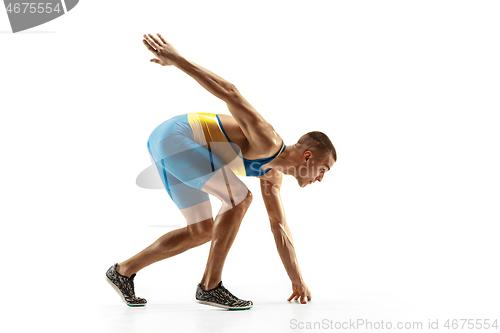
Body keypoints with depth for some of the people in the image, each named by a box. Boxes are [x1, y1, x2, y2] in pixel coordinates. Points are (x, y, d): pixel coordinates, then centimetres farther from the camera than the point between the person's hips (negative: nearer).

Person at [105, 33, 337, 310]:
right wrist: (174, 58, -27)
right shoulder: (267, 143, -18)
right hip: (174, 135, -10)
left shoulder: (273, 173, 12)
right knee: (239, 198, -17)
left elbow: (279, 227, 19)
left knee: (202, 231, 11)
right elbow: (230, 94, -25)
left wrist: (298, 281, 20)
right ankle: (210, 286, -8)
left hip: (165, 146, 10)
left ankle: (123, 271, 19)